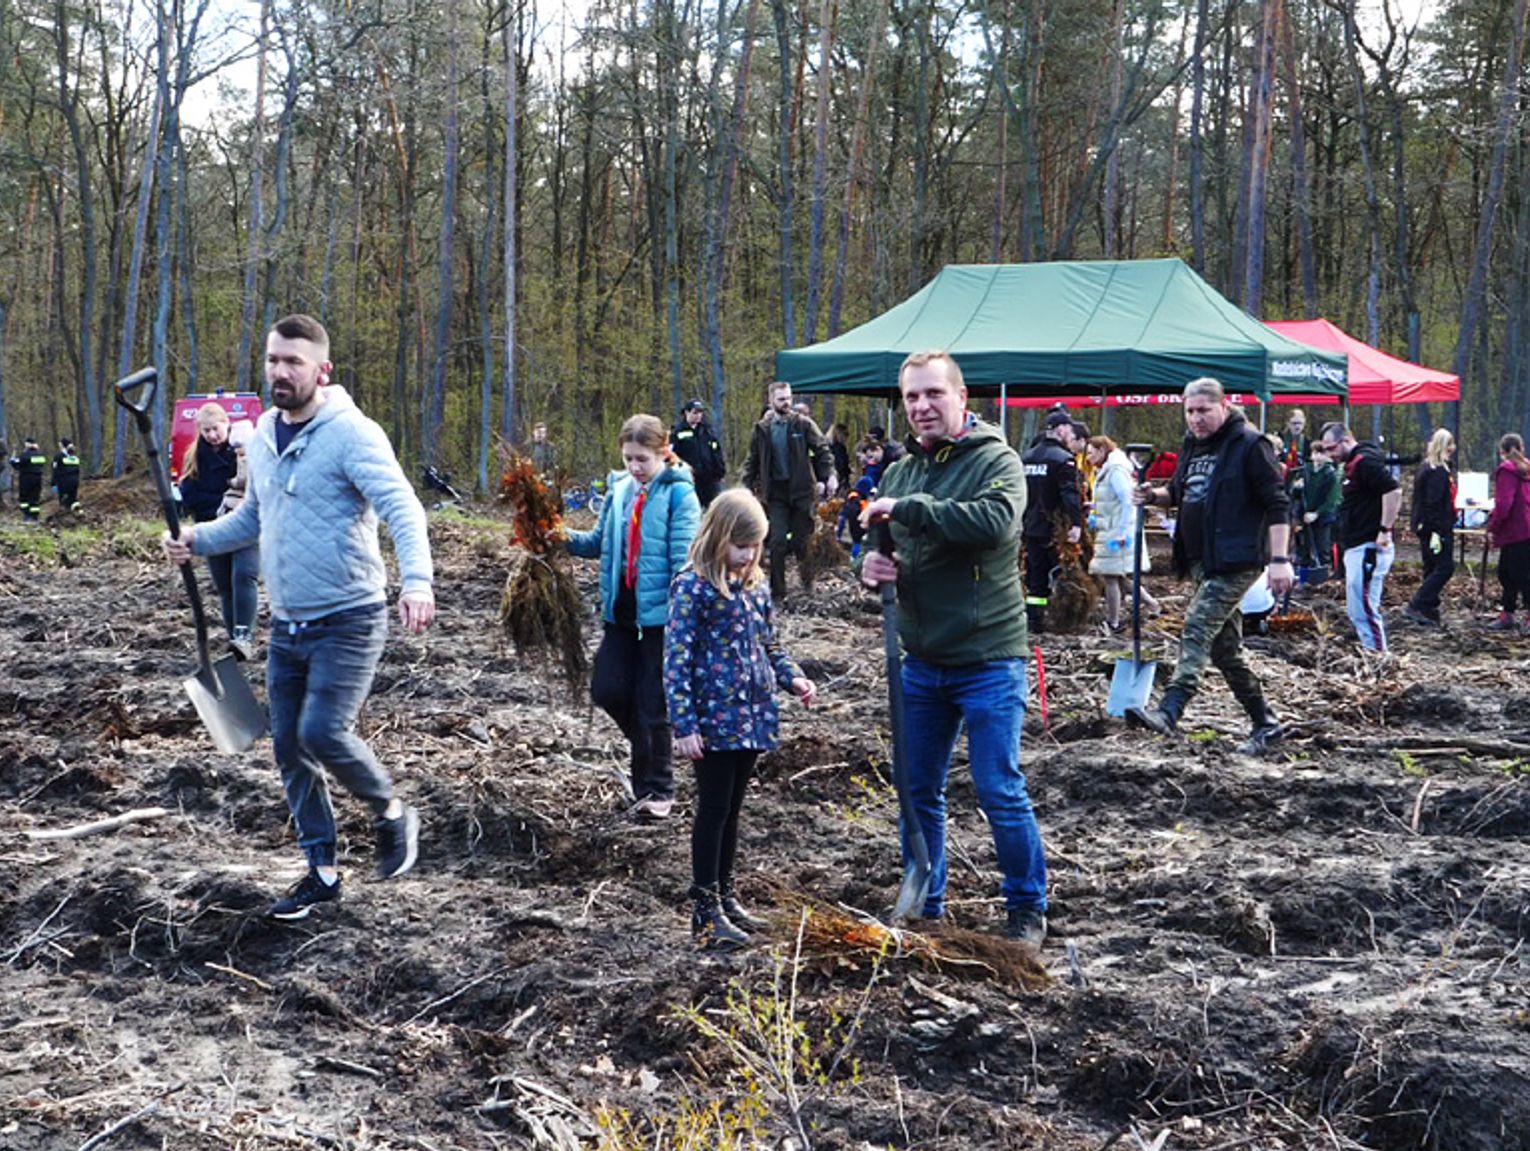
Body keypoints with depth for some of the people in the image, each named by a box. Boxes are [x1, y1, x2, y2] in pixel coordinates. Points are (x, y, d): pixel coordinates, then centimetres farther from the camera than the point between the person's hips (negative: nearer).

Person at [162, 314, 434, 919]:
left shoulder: (351, 434, -14)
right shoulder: (262, 436, 10)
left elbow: (402, 508, -25)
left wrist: (416, 580, -41)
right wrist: (199, 538, 5)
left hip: (348, 620, -8)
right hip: (287, 625, 8)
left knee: (323, 733, -19)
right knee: (290, 747, 9)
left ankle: (392, 814, 9)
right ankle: (323, 871, 22)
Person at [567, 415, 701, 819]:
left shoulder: (678, 493, -10)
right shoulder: (619, 489, 7)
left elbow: (683, 558, -13)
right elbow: (600, 542, 14)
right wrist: (568, 540, -4)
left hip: (658, 612, -5)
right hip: (621, 609, 5)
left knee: (652, 705, 2)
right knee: (607, 688, 4)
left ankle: (656, 790, 16)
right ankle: (648, 742, 33)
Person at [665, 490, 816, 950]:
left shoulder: (755, 587, 9)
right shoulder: (693, 586, -12)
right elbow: (677, 658, -14)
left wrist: (792, 678, 0)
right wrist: (684, 724, -18)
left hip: (750, 718, 7)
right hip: (713, 721, -6)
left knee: (732, 810, 15)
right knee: (713, 810, -2)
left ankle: (725, 895, 26)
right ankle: (705, 911, 5)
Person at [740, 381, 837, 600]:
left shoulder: (803, 424, 0)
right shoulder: (762, 429, 6)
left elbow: (822, 450, -2)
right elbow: (752, 460, 11)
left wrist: (829, 475, -14)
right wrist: (747, 486, 2)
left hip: (801, 489, -1)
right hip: (776, 492, 1)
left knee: (802, 539, 7)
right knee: (778, 542, -3)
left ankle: (807, 579, 29)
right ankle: (777, 591, 3)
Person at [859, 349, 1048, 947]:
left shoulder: (995, 459, -10)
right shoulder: (900, 471, 10)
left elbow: (995, 520, -31)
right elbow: (883, 546, 19)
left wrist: (907, 509, -26)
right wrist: (873, 564, -6)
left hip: (987, 659, -6)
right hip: (921, 660, 6)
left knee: (1000, 791, -1)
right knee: (919, 791, 13)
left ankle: (1027, 909, 17)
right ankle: (925, 907, 28)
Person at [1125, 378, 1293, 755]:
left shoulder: (1249, 445, -9)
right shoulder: (1192, 446, 16)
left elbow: (1277, 504, -12)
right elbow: (1180, 493, 31)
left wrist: (1279, 559, -19)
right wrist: (1154, 495, 7)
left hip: (1235, 562, -9)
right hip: (1201, 562, 9)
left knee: (1197, 630, -21)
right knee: (1224, 647, 11)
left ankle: (1169, 712, -31)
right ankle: (1265, 722, 22)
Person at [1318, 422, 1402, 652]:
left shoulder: (1365, 461, -14)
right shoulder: (1352, 465, 18)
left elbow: (1393, 491, -25)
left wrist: (1385, 530, -22)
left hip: (1368, 548, -11)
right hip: (1356, 548, 11)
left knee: (1363, 610, -11)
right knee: (1357, 610, 14)